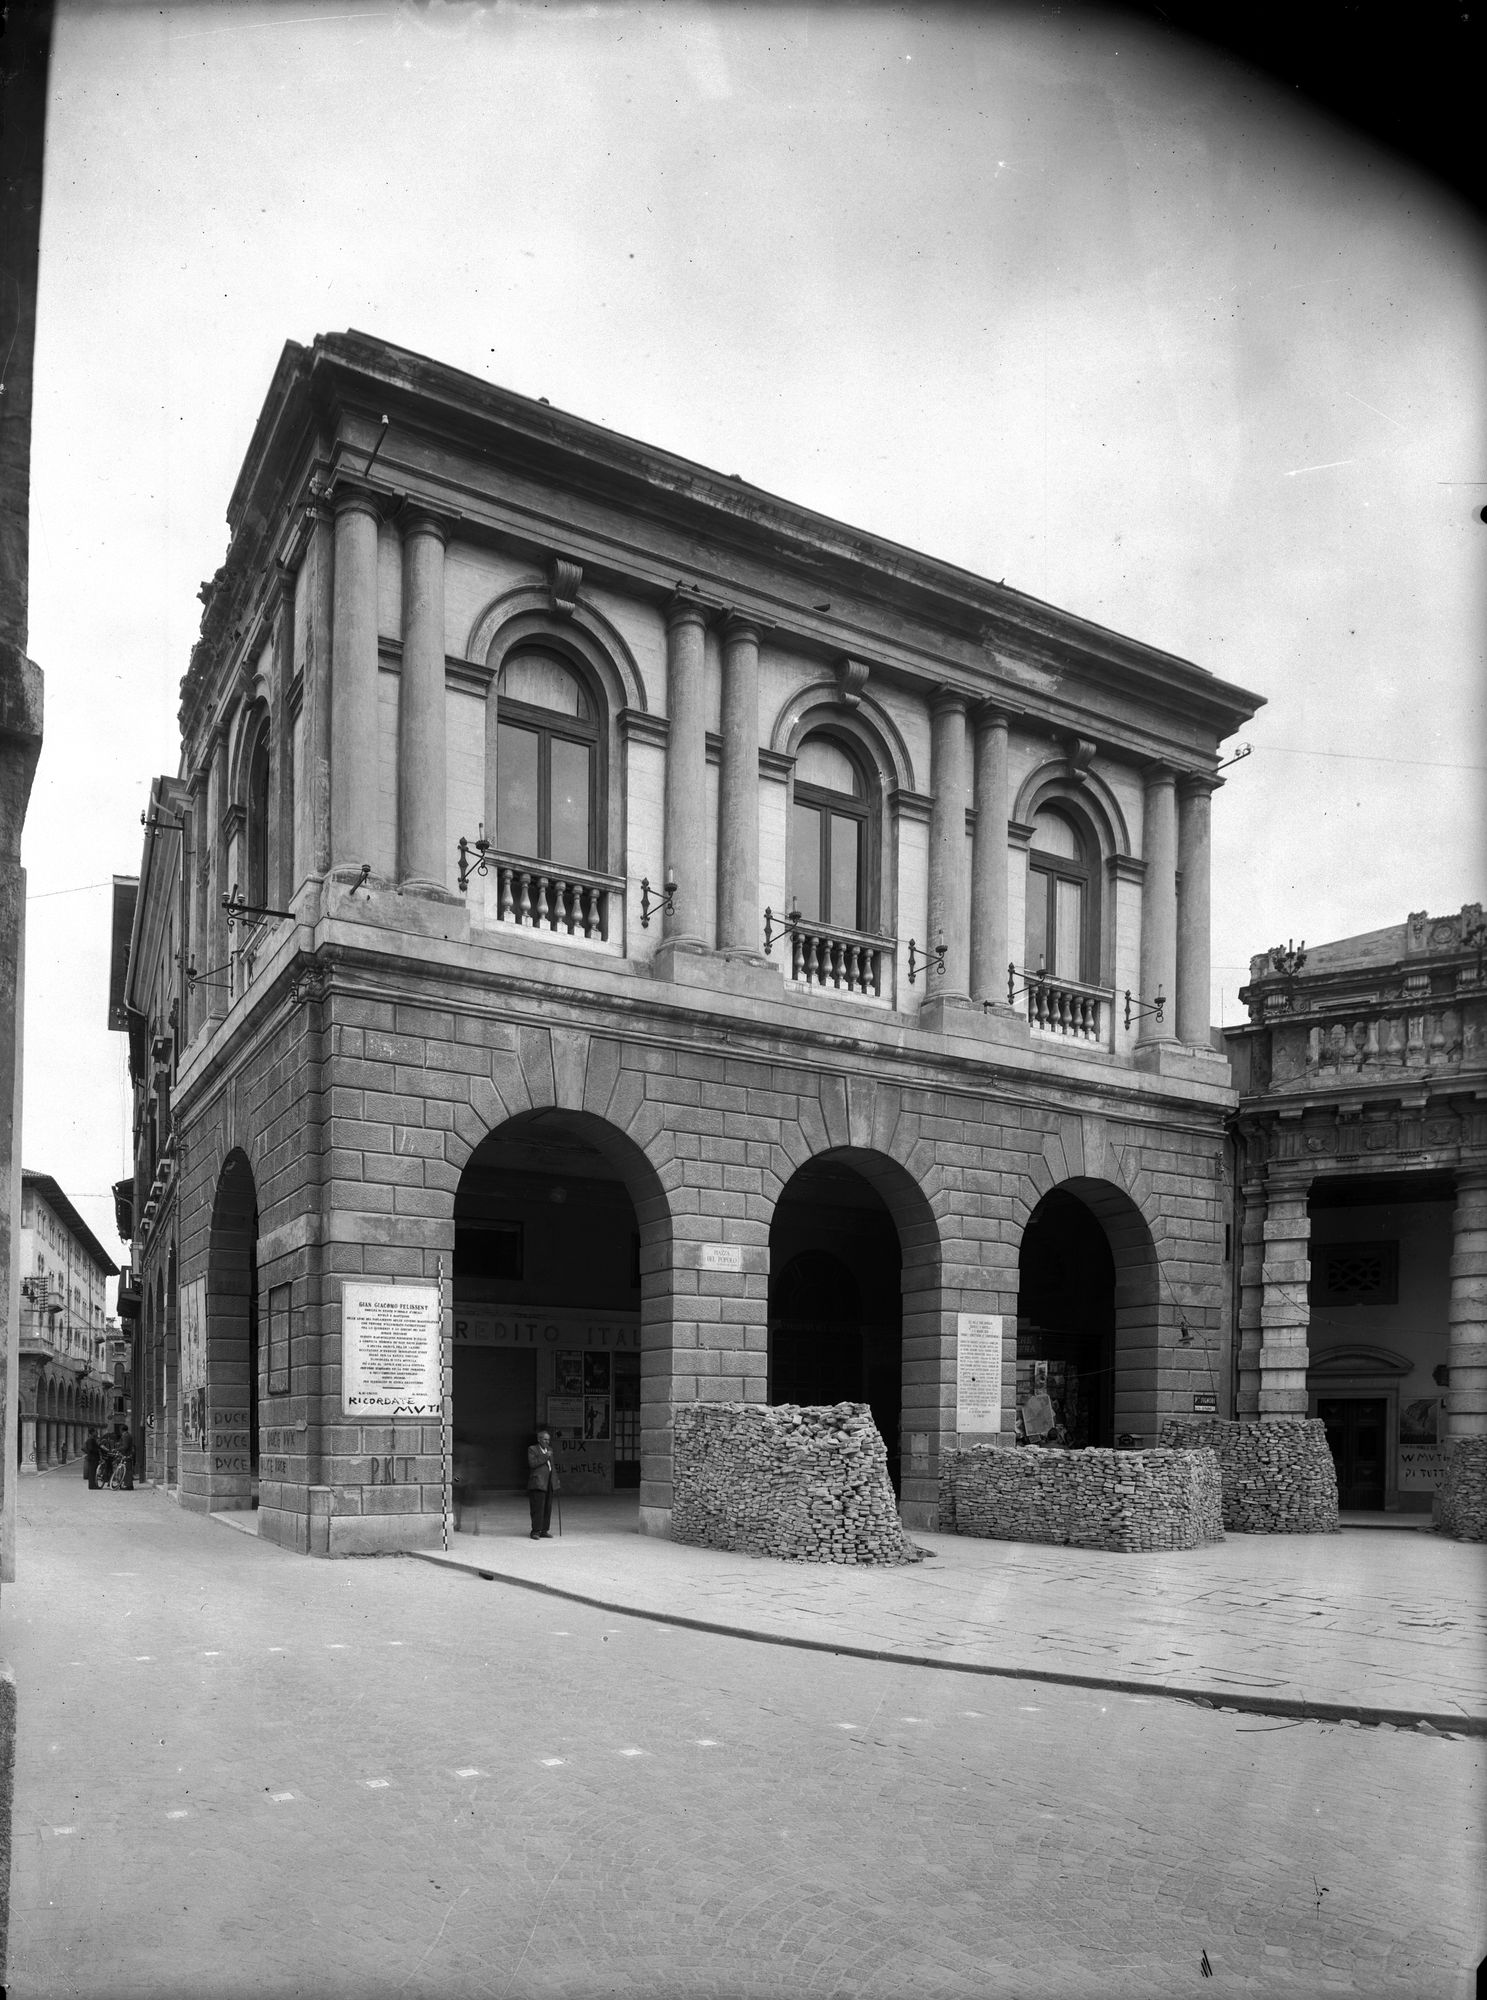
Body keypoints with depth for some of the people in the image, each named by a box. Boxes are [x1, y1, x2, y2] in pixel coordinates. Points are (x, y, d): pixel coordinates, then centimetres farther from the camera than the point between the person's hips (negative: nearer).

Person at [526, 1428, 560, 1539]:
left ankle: (544, 1531, 10)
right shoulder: (532, 1449, -1)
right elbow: (532, 1463, -14)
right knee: (538, 1508, -9)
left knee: (547, 1508, 5)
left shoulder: (549, 1449, 19)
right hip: (537, 1482, -7)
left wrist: (556, 1479, 20)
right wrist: (545, 1456, -15)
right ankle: (535, 1531, -6)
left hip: (549, 1483, 7)